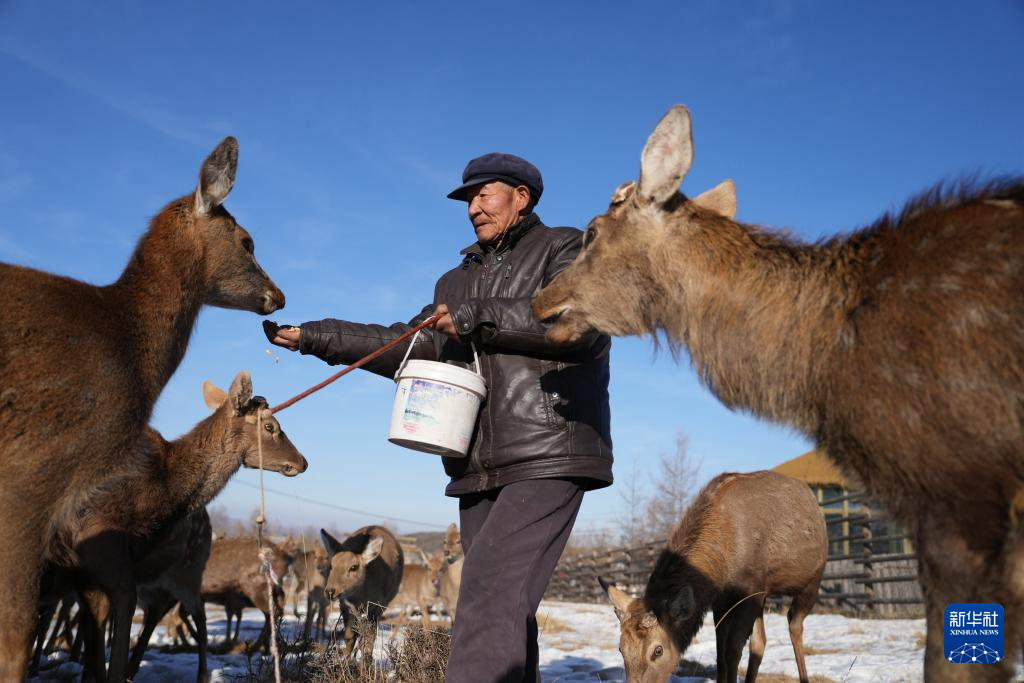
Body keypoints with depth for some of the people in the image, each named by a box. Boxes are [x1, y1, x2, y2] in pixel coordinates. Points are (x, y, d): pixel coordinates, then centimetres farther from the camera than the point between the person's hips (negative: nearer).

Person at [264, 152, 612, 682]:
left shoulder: (564, 248, 7)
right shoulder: (457, 280, 27)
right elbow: (411, 347, 18)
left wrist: (479, 317, -14)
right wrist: (317, 337, 10)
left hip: (547, 459, -7)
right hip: (480, 470, 7)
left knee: (489, 600, -19)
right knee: (506, 610, 8)